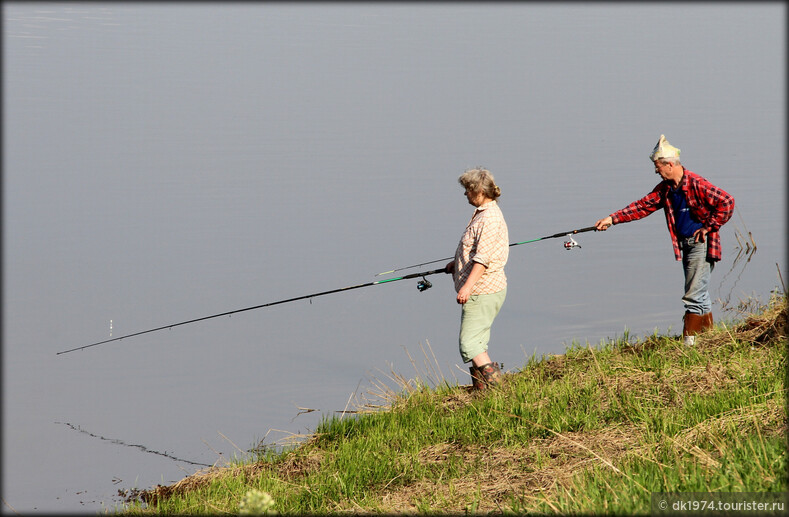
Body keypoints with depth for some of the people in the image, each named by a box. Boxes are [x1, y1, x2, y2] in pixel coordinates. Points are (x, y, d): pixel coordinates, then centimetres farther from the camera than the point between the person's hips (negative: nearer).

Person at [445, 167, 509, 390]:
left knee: (469, 342, -13)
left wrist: (468, 285, -28)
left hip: (483, 291, -11)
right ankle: (480, 387, 17)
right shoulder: (482, 213, 16)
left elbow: (484, 257, -25)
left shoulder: (489, 217, -17)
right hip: (483, 290, 11)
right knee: (476, 342, 13)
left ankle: (492, 381, -14)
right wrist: (456, 264, 34)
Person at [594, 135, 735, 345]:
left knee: (694, 297, -9)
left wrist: (709, 227, -14)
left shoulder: (696, 184, -18)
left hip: (701, 244, -9)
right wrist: (612, 219, 1)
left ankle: (688, 342, -7)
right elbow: (642, 206, 8)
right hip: (685, 245, 9)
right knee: (700, 296, 12)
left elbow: (727, 202, -20)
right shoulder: (665, 188, 8)